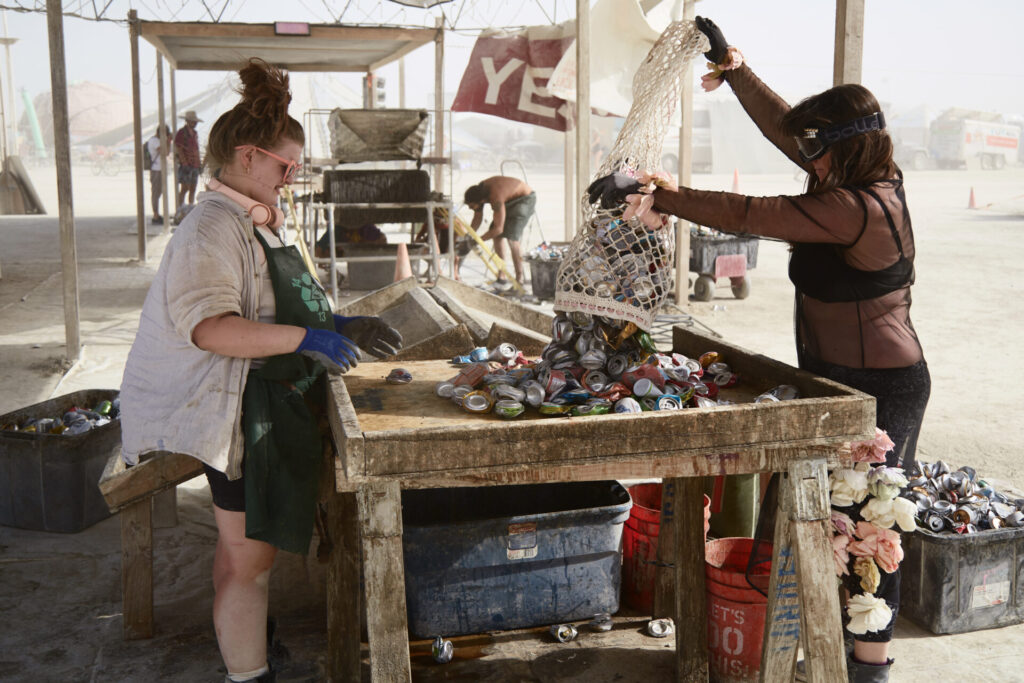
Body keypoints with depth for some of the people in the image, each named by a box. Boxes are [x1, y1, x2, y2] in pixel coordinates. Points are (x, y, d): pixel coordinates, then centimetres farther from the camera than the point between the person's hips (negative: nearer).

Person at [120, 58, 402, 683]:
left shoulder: (261, 221, 16)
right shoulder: (215, 226, -18)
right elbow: (206, 325, -29)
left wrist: (341, 326, 12)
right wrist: (306, 339, -31)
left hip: (275, 405, 10)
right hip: (244, 411, -10)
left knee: (247, 545, 24)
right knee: (249, 554, -2)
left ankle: (244, 633, 41)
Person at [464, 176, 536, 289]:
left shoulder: (496, 197, -39)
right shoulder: (478, 192, -14)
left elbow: (498, 228, -36)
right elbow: (477, 218, 0)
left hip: (525, 199, -9)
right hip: (510, 201, 9)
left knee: (511, 237, -20)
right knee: (497, 236, 0)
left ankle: (519, 280, -15)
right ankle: (501, 278, 6)